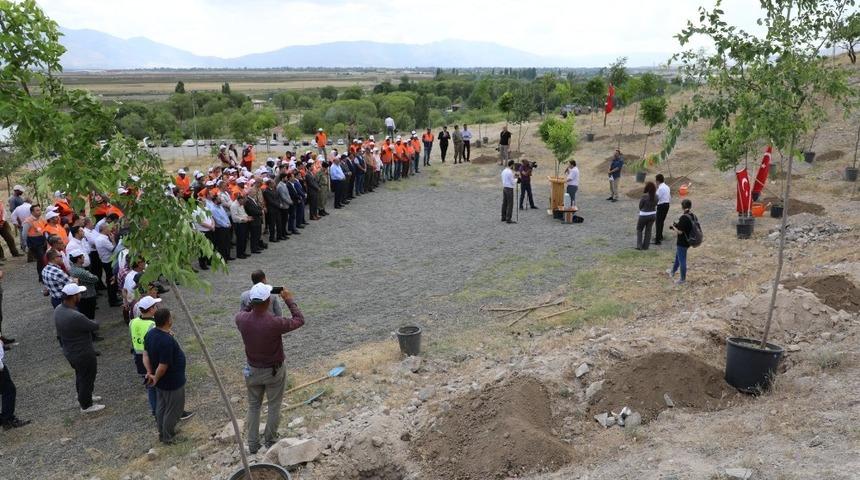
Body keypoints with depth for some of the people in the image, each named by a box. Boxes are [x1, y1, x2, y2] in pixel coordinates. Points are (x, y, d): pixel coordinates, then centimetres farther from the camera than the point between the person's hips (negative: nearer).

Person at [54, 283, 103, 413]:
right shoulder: (76, 317, -36)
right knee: (87, 378, 13)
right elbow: (95, 326, -20)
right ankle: (86, 406, 31)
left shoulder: (58, 309, -8)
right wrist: (92, 322, 1)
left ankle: (83, 397, 50)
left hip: (69, 352, 8)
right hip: (83, 354, -8)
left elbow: (59, 334, 5)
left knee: (80, 375, 29)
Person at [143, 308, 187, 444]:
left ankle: (162, 433, 39)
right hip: (172, 382, -9)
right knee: (173, 411, 10)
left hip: (161, 381, 9)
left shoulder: (150, 334, -5)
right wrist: (156, 379, -13)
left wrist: (150, 373, -1)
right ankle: (168, 437, 24)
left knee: (161, 407, 23)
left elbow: (146, 355, 2)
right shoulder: (167, 340, -33)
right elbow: (163, 366, -30)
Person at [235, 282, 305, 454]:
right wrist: (289, 300, -7)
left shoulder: (242, 320, -20)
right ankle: (270, 441, 32)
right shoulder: (275, 323, -32)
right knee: (274, 406, 17)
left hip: (253, 370, 4)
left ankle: (253, 444, 30)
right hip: (274, 371, -4)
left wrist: (252, 302, 3)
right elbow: (299, 320, -15)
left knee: (253, 406, 21)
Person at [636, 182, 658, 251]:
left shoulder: (644, 196, -21)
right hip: (653, 214, 5)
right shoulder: (656, 196, -6)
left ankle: (639, 246, 8)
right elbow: (655, 204, 4)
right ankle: (645, 246, 20)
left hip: (644, 215, -5)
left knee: (639, 229, 13)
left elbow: (640, 206, -11)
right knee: (648, 230, 15)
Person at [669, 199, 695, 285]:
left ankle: (683, 279, 18)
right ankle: (672, 271, 47)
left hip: (682, 243, -9)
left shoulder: (683, 217, -26)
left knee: (682, 260, 6)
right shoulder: (693, 216, -1)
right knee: (677, 256, 28)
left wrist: (673, 226, -6)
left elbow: (679, 231, -26)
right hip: (688, 241, 9)